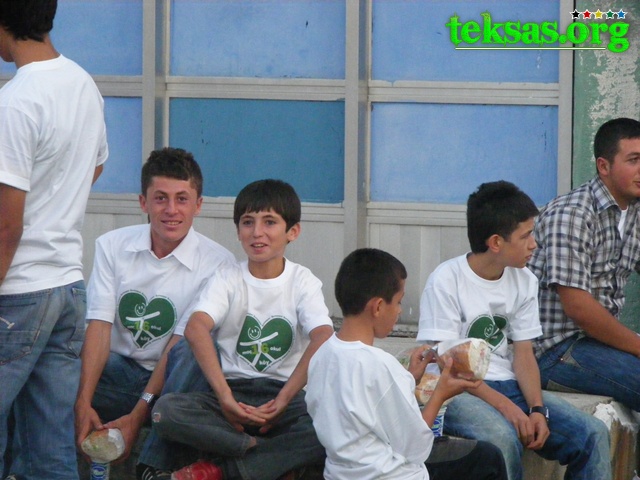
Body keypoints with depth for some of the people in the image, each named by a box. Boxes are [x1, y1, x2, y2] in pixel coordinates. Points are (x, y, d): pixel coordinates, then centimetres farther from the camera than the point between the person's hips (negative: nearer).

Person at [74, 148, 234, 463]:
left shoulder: (217, 263, -7)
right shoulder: (112, 246, 3)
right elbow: (99, 326, -7)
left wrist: (137, 417, -21)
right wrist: (83, 404, -21)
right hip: (118, 369, 2)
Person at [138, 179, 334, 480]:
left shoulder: (303, 282, 4)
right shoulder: (227, 279, 6)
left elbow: (323, 340, -14)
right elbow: (196, 328, -14)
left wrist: (283, 399, -26)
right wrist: (224, 396, -30)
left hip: (287, 394, -1)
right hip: (232, 391, 1)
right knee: (166, 410, -29)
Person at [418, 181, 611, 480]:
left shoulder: (524, 281, 9)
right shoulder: (447, 280, -10)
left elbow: (523, 354, 6)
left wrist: (538, 409, -12)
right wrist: (504, 406, -23)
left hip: (507, 385, 6)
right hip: (457, 391, -6)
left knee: (593, 433, -14)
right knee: (502, 438, -38)